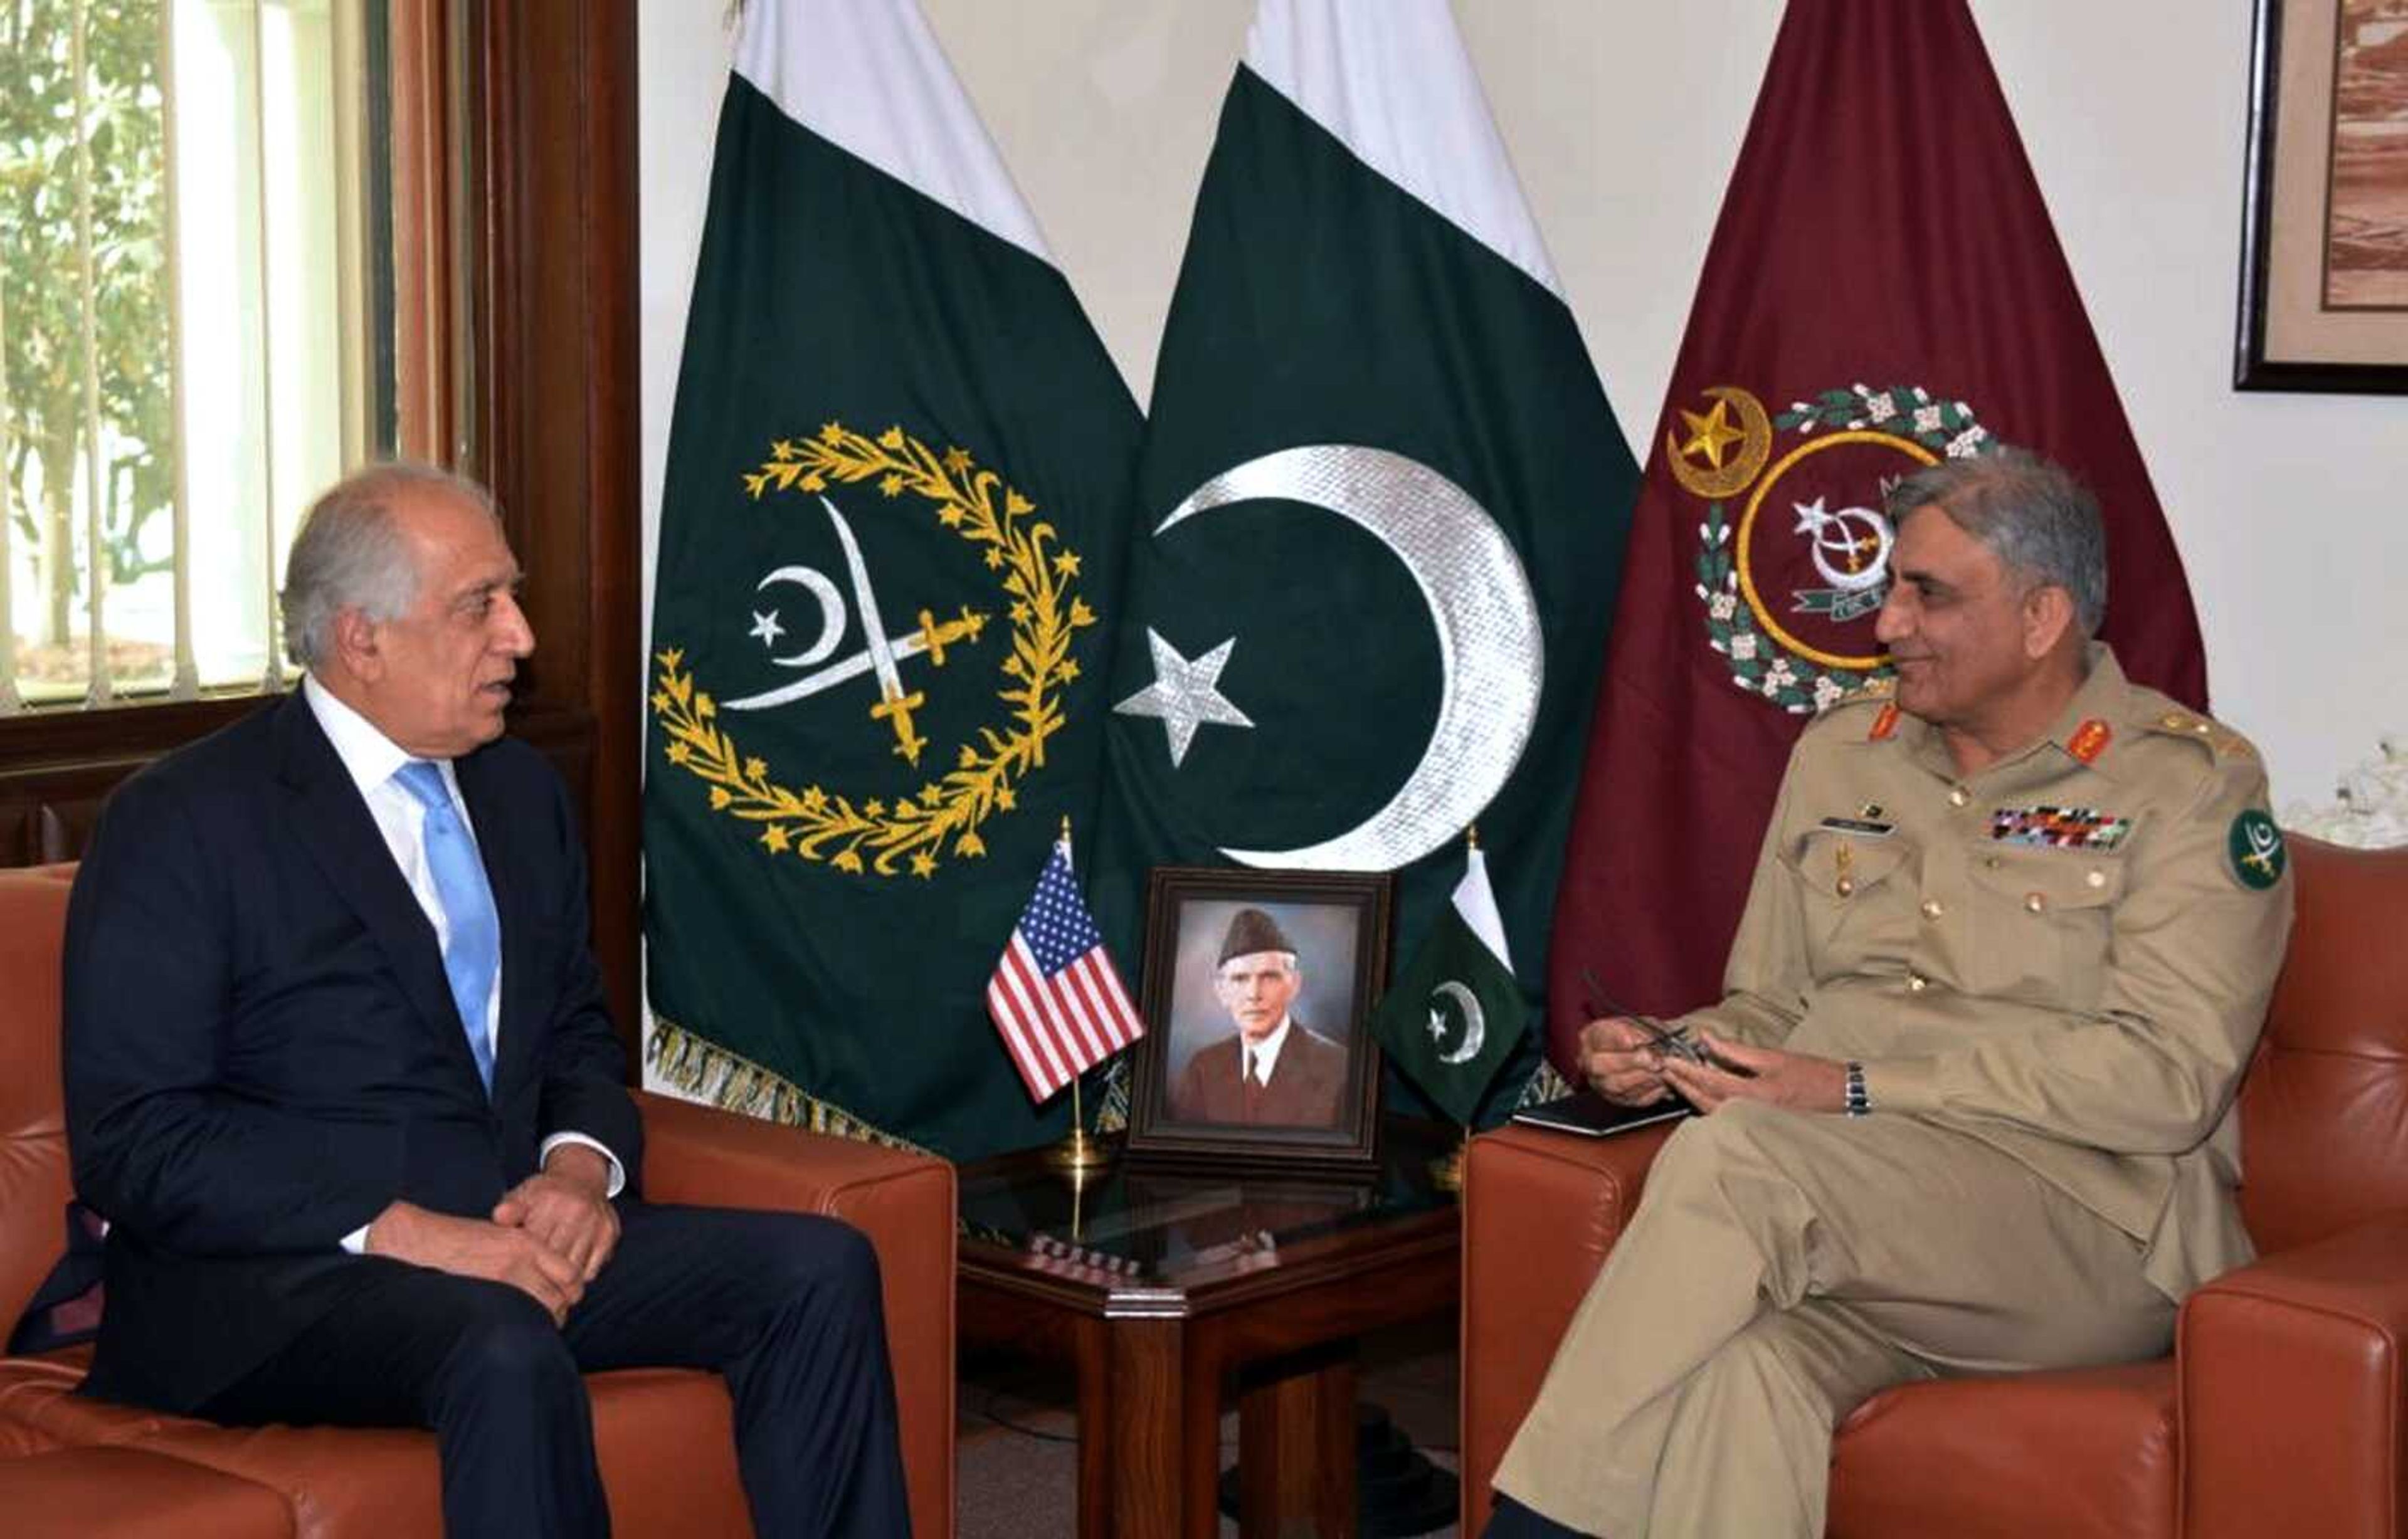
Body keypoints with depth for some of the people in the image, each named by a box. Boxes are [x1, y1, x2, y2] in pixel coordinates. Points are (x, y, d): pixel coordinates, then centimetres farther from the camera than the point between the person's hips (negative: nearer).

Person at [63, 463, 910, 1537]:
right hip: (277, 1276, -7)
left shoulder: (521, 792, 16)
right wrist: (401, 1230, -22)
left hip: (509, 1239, 7)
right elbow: (132, 1138, -12)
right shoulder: (182, 822, -6)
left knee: (819, 1267, -14)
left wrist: (582, 1165, -3)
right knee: (505, 1348, -37)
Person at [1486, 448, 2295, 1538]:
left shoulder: (2188, 783, 0)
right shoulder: (1842, 753, 19)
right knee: (1746, 1372, -34)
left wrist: (1858, 1091, -16)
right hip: (1854, 1215, 4)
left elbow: (2167, 1078, -12)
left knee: (1737, 1157, -32)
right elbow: (1771, 1006, 25)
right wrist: (1668, 1054, 0)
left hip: (2087, 1227, -4)